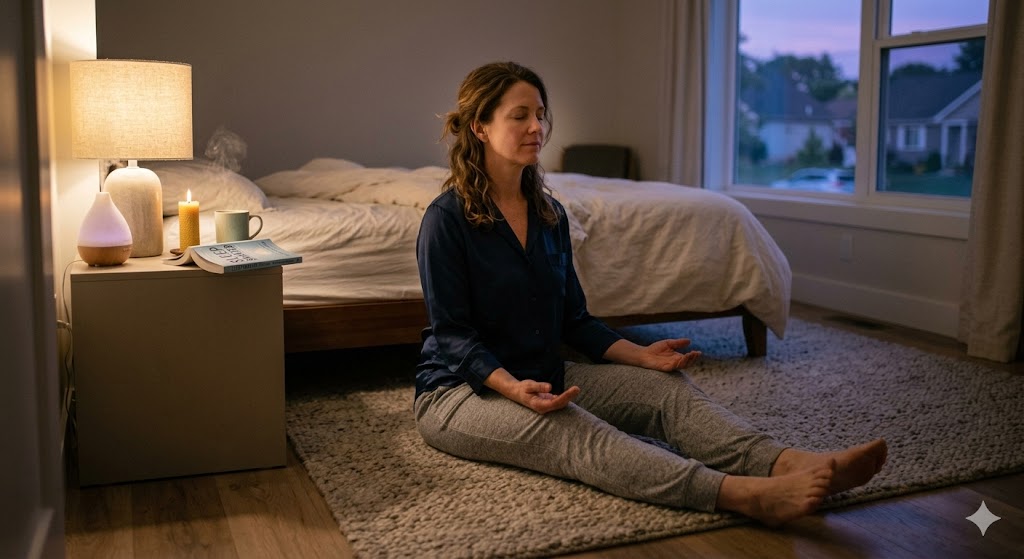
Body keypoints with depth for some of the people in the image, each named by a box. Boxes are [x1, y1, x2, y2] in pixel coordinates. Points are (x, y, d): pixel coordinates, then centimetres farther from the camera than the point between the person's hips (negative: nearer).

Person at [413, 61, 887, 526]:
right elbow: (453, 333, -15)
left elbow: (574, 319, 11)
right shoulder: (446, 219, -12)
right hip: (460, 389, -7)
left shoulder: (549, 214, 8)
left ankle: (786, 462, -39)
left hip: (544, 376, 7)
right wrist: (512, 387, -32)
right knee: (567, 428, -36)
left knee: (665, 386, -17)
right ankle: (743, 494, -55)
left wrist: (640, 355, -4)